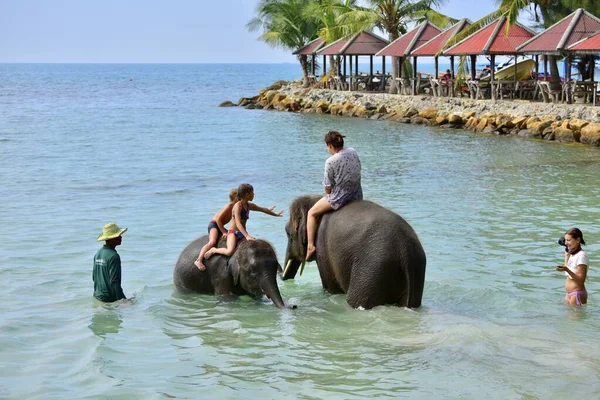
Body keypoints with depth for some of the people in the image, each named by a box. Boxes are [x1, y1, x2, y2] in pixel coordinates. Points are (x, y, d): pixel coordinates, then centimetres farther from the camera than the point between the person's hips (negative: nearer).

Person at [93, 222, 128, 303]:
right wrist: (122, 299, -20)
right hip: (109, 298, -9)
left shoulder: (98, 254, 10)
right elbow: (114, 281, -22)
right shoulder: (113, 256, -17)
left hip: (97, 296, 9)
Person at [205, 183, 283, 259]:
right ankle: (213, 250, -3)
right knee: (230, 251, -31)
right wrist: (246, 236, -34)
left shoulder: (249, 206, 9)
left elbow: (263, 209, 27)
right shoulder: (238, 206, -15)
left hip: (243, 233, 8)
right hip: (233, 232, -8)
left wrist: (275, 214, 38)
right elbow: (238, 223, -24)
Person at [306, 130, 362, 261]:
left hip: (339, 197, -7)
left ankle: (310, 246, 1)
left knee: (312, 213, 9)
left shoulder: (331, 162, -18)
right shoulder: (353, 152, 1)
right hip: (357, 195, 7)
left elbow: (328, 186, -12)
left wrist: (328, 195, 11)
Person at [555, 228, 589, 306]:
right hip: (569, 294, 10)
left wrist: (566, 270, -32)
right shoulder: (572, 255, 11)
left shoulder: (582, 255, -16)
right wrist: (567, 255, 20)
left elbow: (581, 280, -20)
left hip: (578, 294, -10)